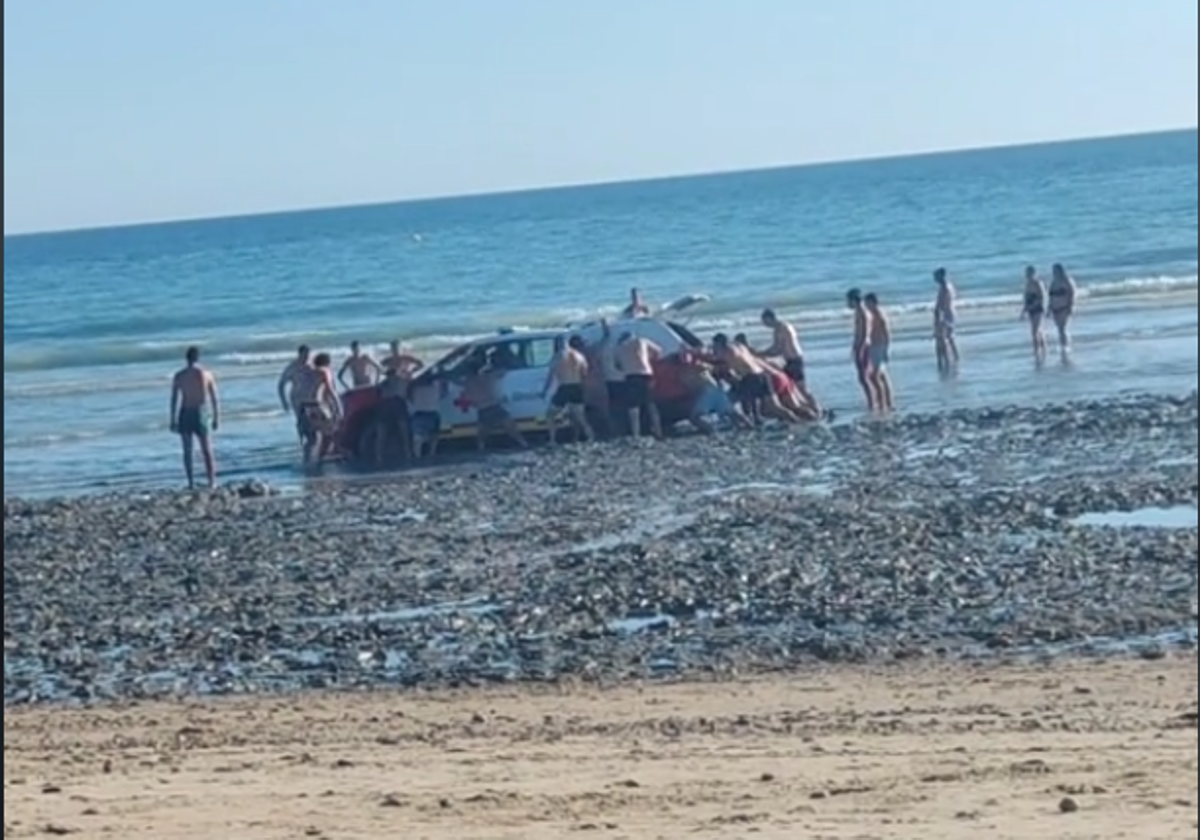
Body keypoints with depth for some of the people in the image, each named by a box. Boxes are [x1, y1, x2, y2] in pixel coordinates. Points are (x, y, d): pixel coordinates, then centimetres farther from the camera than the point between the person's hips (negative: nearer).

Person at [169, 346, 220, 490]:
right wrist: (217, 418, 6)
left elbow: (174, 400, -3)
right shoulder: (207, 375, -3)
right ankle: (212, 483, 1)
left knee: (188, 451, 8)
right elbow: (215, 399, -2)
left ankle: (191, 483, 2)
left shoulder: (179, 376, -3)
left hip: (185, 415, 0)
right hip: (202, 414, 0)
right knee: (207, 450, 6)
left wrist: (173, 420, 3)